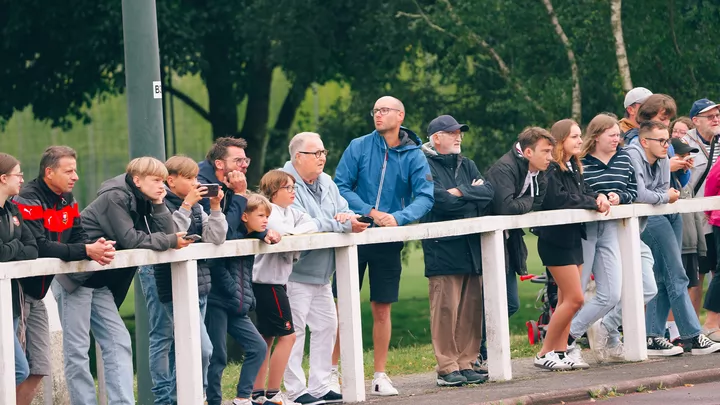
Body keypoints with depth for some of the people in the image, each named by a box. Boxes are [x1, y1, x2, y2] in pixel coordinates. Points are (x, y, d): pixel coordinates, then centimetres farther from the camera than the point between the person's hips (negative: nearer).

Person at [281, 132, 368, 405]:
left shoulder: (326, 183, 13)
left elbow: (345, 212, 10)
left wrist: (346, 218, -16)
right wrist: (342, 225, -19)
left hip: (321, 274, 9)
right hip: (295, 272, -9)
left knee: (326, 326, 12)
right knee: (294, 331, -7)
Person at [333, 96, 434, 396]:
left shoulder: (414, 156, -1)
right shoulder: (359, 147, -2)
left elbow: (425, 197, -10)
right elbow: (340, 187, -6)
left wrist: (399, 218, -26)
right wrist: (370, 212, -18)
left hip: (389, 240, 1)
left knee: (382, 310, 7)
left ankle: (379, 375, 15)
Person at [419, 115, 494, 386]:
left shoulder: (466, 165, 21)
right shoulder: (425, 164, -2)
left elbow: (488, 191, 5)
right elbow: (439, 199, -16)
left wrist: (461, 192, -9)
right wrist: (472, 200, -3)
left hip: (471, 248, 7)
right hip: (442, 249, -7)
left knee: (471, 309, 5)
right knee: (446, 309, -9)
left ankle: (466, 364, 11)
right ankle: (447, 369, -6)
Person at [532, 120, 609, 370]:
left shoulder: (573, 167, 14)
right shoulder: (551, 169, -16)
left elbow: (584, 191, 13)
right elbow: (558, 199, -26)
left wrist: (599, 196, -9)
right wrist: (593, 203, -18)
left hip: (573, 239, 10)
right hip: (556, 240, -10)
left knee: (566, 299, 10)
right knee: (574, 299, -9)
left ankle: (562, 351, 14)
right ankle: (545, 354, -2)